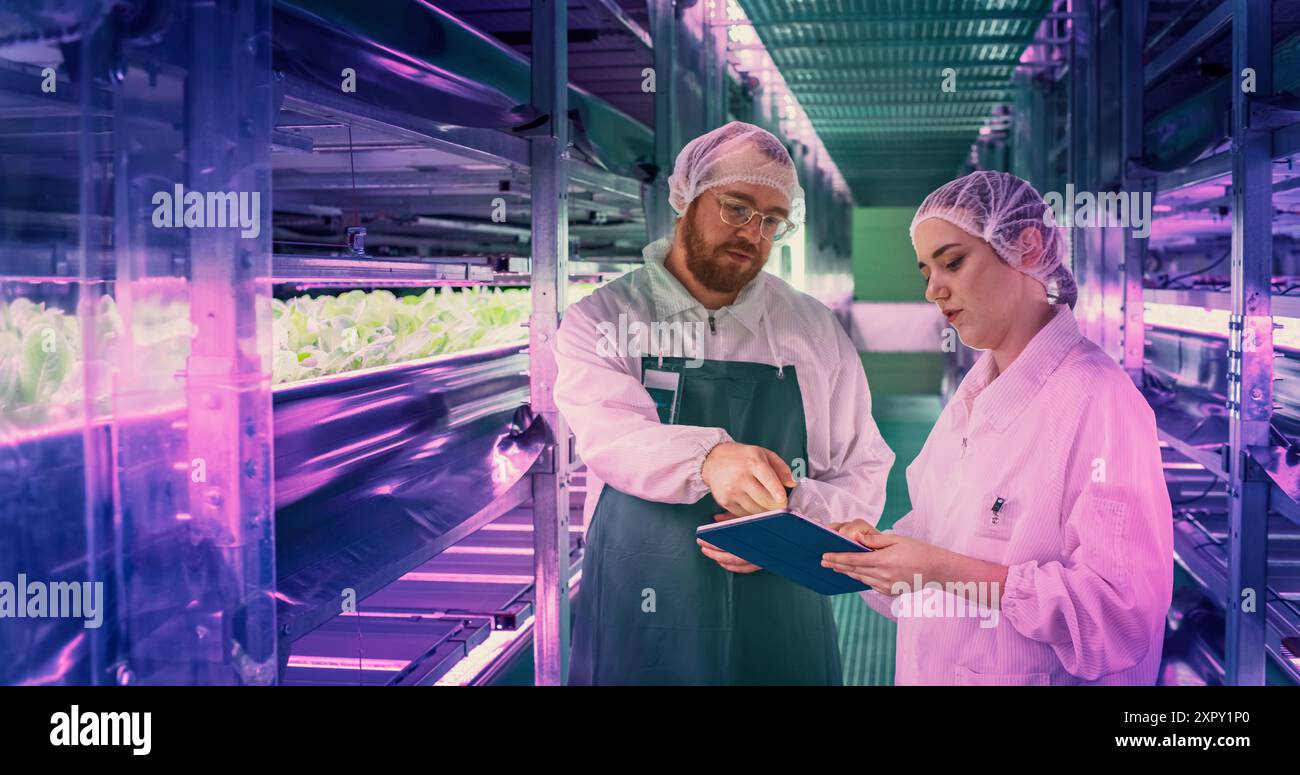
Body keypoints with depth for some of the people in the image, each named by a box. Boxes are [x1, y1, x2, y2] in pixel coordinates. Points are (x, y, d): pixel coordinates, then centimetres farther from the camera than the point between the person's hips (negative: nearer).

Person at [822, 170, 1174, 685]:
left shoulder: (1097, 398, -19)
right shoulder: (973, 395, 5)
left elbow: (1124, 605, -24)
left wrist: (948, 571, -25)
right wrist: (880, 547, -6)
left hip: (1033, 676, -7)